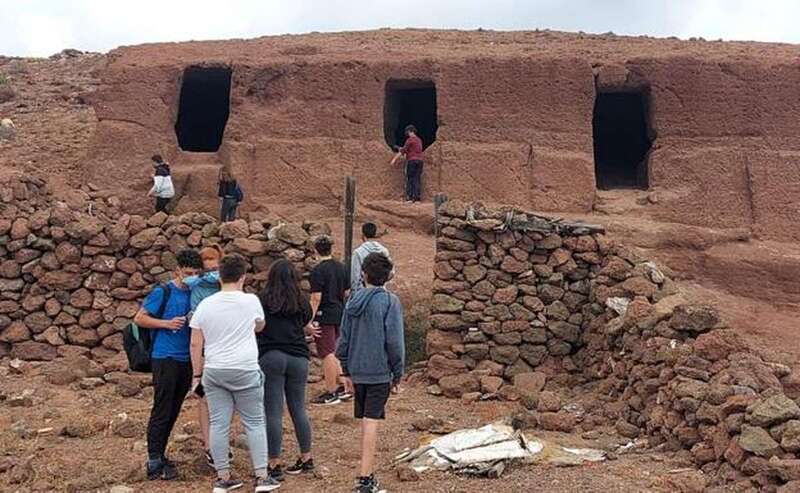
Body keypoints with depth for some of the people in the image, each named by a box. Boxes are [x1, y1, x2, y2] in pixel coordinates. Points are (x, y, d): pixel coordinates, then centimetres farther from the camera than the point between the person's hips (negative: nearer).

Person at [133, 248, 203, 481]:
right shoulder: (163, 292, -6)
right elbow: (139, 318, -5)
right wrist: (167, 324, -16)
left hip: (186, 361, 6)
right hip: (165, 359, -6)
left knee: (173, 412, 12)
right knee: (161, 411, -4)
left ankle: (159, 456, 22)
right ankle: (154, 464, 1)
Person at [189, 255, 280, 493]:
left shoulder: (205, 304, 2)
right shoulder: (251, 301, -4)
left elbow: (196, 344, 3)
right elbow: (260, 326, 16)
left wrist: (197, 375, 11)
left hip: (213, 372, 3)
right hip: (245, 371, -2)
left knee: (219, 424, 7)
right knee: (254, 423, 7)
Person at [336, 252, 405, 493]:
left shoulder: (353, 300, 5)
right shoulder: (390, 301, -9)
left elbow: (344, 338, 9)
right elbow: (394, 341, -11)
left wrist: (346, 371, 17)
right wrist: (397, 375, -2)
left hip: (357, 371, 5)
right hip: (380, 372, -4)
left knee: (365, 421, 15)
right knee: (371, 423, -3)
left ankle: (369, 472, 24)